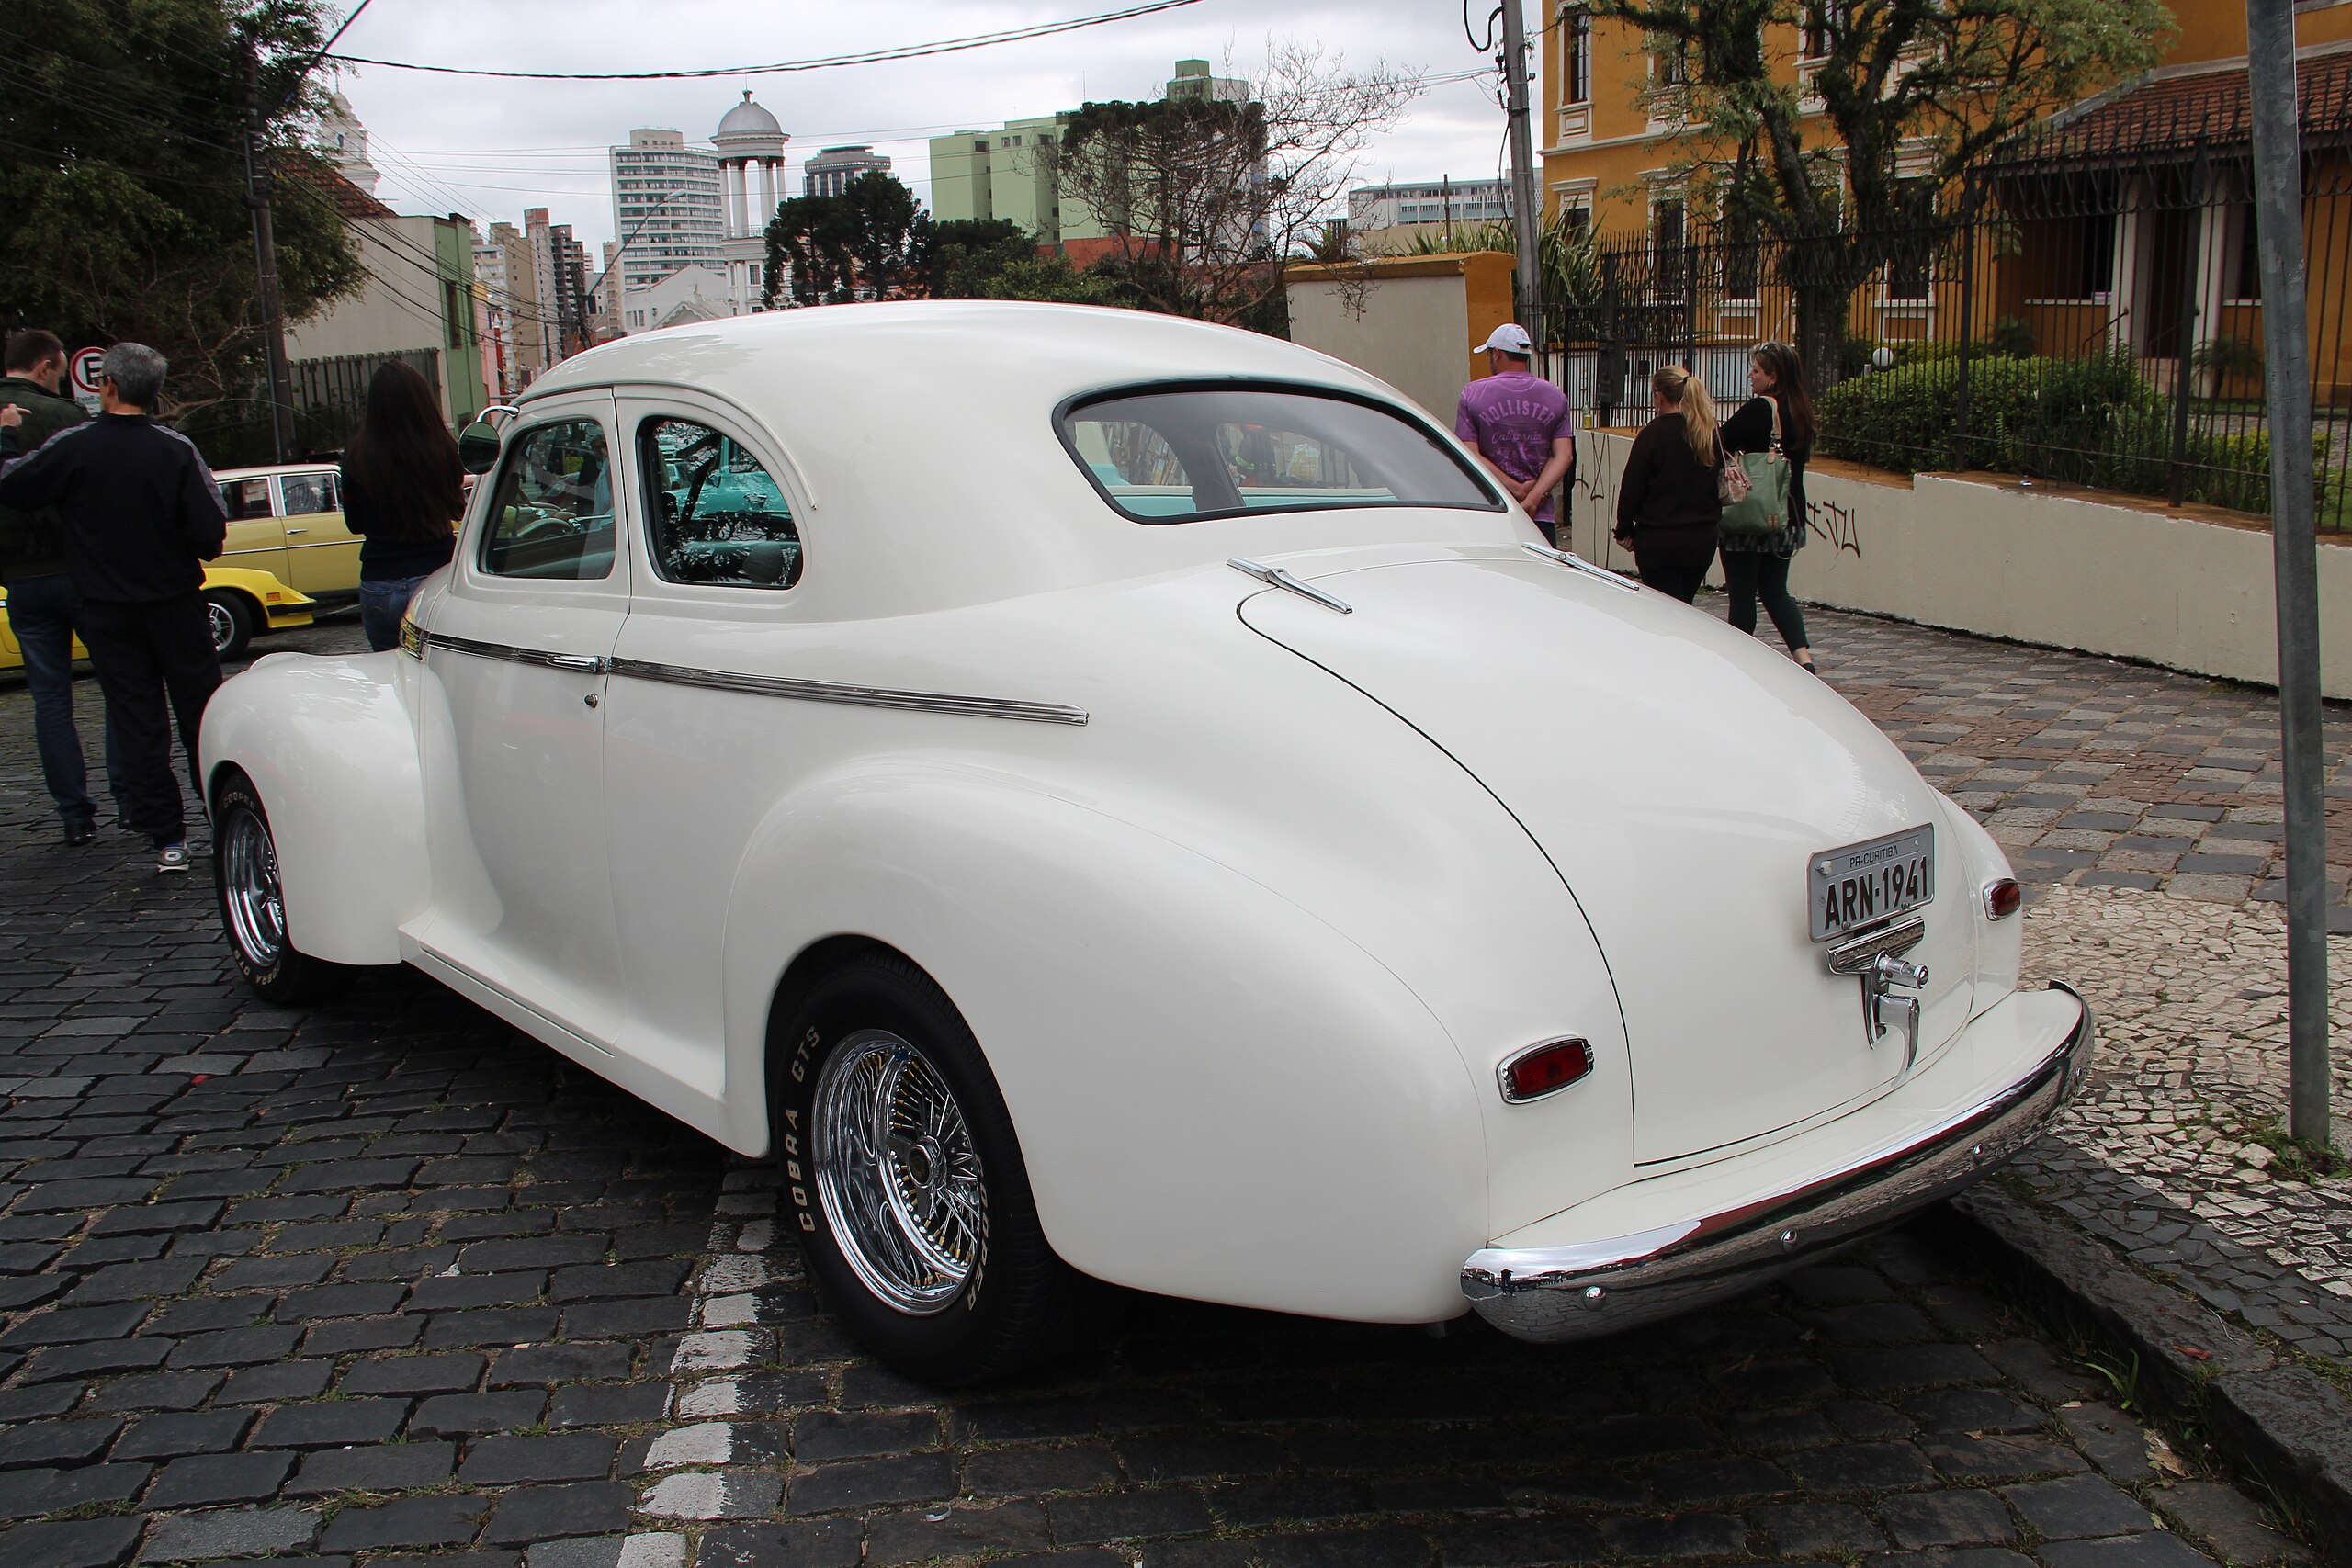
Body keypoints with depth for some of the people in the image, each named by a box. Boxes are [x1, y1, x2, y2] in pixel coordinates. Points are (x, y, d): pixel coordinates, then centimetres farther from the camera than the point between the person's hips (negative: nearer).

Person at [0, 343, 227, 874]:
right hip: (175, 603, 0)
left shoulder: (72, 446, -11)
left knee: (136, 720, 5)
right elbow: (211, 533, -13)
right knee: (201, 710, 12)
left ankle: (167, 838, 4)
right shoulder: (177, 450, -11)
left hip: (107, 609, 0)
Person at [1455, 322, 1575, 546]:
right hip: (1541, 517, 2)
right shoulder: (1556, 396, 8)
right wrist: (1532, 499, -10)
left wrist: (1517, 490, -7)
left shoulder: (1473, 394, 1)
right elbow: (1564, 456, -2)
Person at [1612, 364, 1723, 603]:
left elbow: (1632, 487, -9)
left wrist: (1624, 530, 2)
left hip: (1659, 540, -6)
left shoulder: (1654, 433, -12)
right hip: (1703, 539, 6)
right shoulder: (1712, 434, 6)